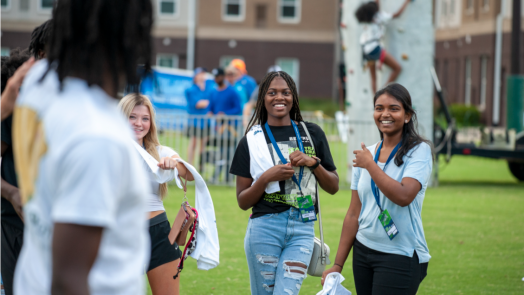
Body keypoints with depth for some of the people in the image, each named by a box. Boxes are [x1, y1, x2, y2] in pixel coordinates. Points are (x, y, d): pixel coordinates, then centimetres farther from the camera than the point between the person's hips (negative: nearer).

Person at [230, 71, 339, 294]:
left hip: (302, 229, 1)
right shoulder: (252, 141, 6)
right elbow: (243, 202, 4)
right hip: (264, 227, 0)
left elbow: (333, 187, 14)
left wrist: (313, 163, -4)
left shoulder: (312, 134, 10)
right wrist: (267, 177, -12)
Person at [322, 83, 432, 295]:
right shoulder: (365, 154, 10)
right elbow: (354, 214, 12)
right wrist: (338, 264, 10)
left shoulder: (419, 151, -6)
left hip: (400, 256, -6)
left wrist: (370, 165, -11)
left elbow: (404, 196, -22)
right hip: (363, 251, 6)